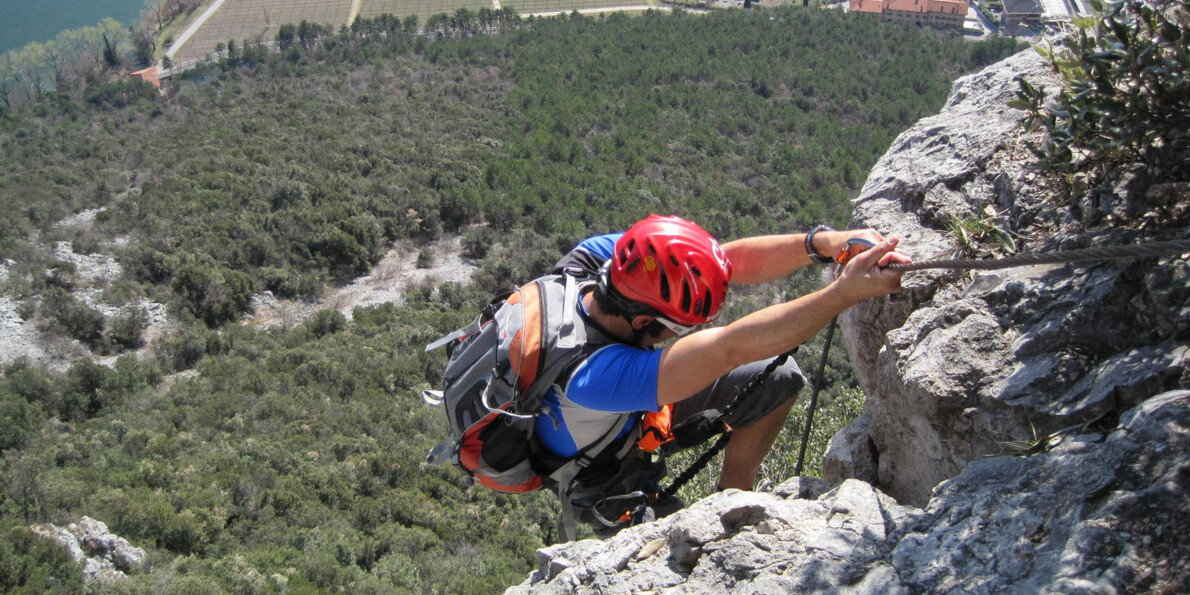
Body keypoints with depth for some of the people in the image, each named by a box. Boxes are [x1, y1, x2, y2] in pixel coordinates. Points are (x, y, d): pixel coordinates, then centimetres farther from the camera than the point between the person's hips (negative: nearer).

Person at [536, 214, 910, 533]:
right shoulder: (591, 376, -46)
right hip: (608, 479, -6)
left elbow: (733, 261, -29)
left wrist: (820, 242, -46)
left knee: (778, 378, 0)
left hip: (638, 410, 7)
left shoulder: (611, 253, -28)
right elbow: (731, 348, -51)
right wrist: (845, 293, -54)